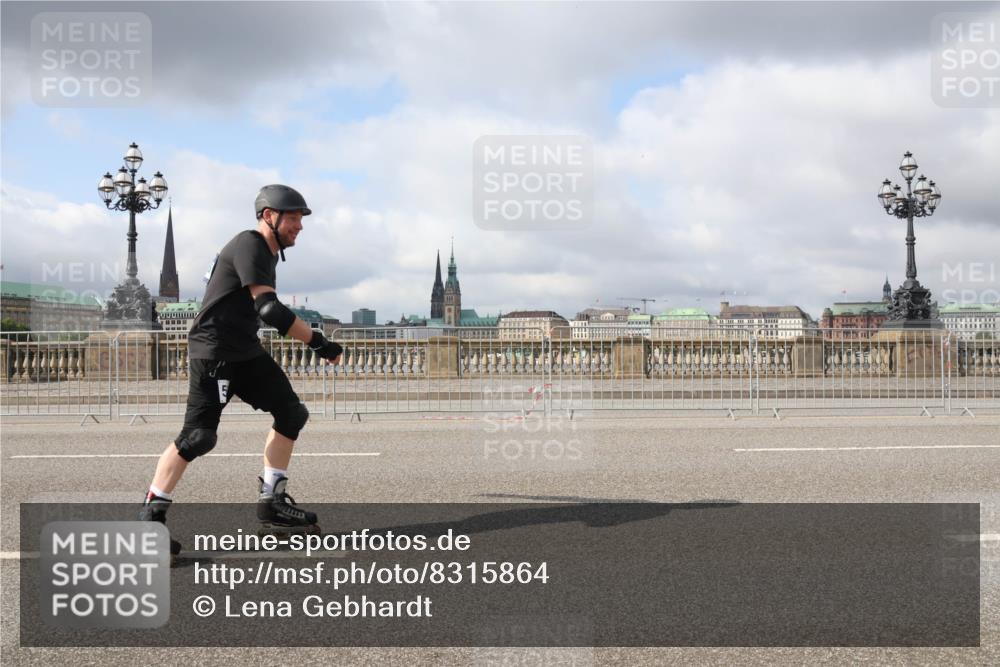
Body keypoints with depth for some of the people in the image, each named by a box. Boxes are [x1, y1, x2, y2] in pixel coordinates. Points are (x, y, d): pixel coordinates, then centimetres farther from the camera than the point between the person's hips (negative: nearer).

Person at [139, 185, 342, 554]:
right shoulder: (249, 245, -17)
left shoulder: (268, 253, 14)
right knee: (198, 437, -14)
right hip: (213, 352, -10)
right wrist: (318, 343, -29)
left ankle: (272, 501, 16)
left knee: (291, 413, 9)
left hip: (246, 352, 10)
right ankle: (150, 516, -3)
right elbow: (269, 309, -28)